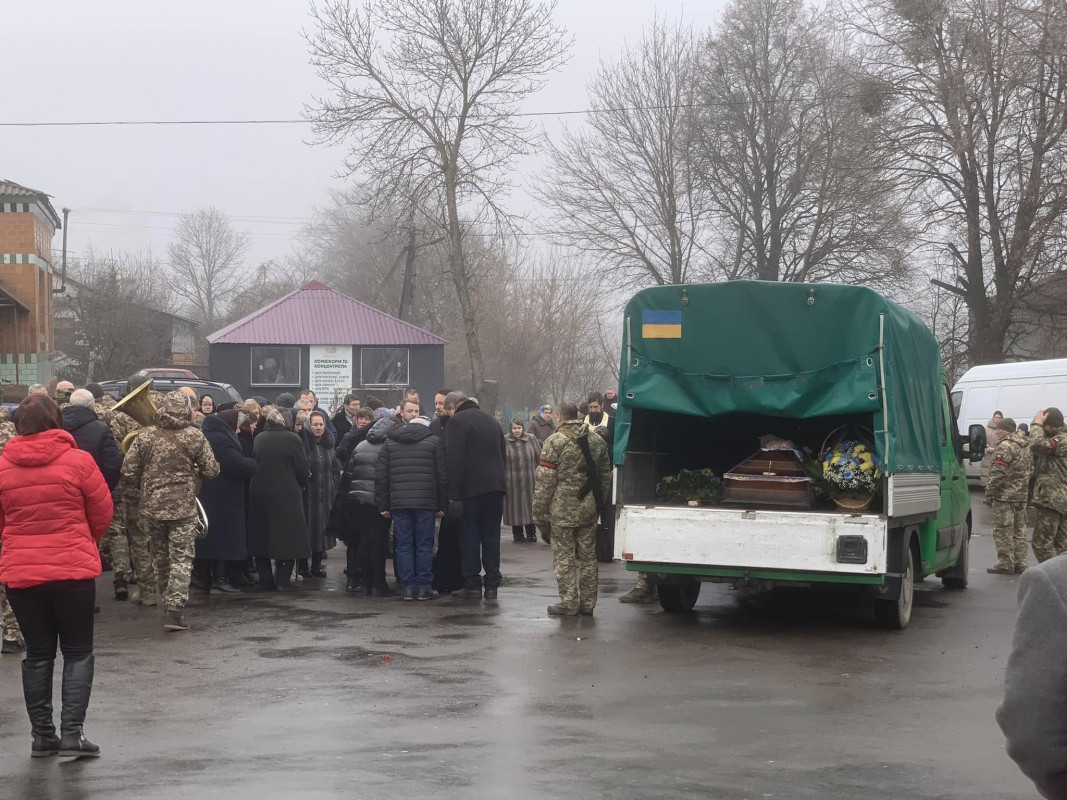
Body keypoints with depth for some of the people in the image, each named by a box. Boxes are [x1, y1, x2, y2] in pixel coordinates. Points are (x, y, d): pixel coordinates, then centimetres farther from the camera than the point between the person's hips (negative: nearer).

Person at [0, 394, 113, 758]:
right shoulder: (78, 461, -9)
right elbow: (102, 513, -1)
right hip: (73, 569, -3)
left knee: (38, 654, 13)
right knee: (78, 652, 7)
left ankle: (42, 735, 16)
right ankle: (72, 732, -1)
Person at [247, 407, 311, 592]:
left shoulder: (259, 439, 1)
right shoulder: (292, 439, -11)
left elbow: (252, 465, 9)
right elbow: (303, 469, -9)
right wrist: (301, 485, 10)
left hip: (259, 494, 4)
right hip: (286, 495, -4)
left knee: (261, 537, 11)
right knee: (287, 537, 5)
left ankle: (265, 580, 10)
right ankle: (283, 579, 0)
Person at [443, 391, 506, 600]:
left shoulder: (457, 421, -5)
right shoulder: (490, 420, 19)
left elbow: (454, 460, -13)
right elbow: (502, 454, 22)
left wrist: (454, 495, -13)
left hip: (472, 488, -6)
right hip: (495, 487, 6)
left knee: (470, 537, 1)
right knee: (491, 536, 8)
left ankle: (472, 585, 2)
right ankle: (492, 585, 8)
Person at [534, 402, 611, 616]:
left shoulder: (555, 442, -10)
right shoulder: (597, 440, 9)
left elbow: (545, 481, -12)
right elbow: (606, 475, 15)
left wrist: (539, 512, -6)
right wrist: (599, 504, 22)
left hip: (563, 510, -6)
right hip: (589, 510, 6)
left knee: (564, 558, 1)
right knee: (587, 556, 11)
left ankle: (569, 603, 3)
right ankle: (588, 603, 16)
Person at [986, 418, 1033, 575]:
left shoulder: (1005, 446, -16)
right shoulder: (1025, 445, 14)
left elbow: (999, 472, -21)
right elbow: (1031, 468, 20)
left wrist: (990, 487, -11)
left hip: (1005, 495, -9)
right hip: (1022, 494, 9)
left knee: (1003, 531, -4)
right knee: (1019, 530, 14)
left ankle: (1005, 564, -3)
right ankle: (1019, 563, 18)